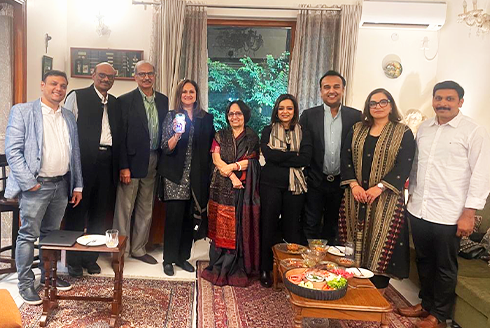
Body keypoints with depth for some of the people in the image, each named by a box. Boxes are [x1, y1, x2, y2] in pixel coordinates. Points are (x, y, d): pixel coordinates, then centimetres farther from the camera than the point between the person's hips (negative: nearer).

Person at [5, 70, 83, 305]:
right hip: (36, 185, -5)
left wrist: (77, 186, 9)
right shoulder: (22, 111, -4)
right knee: (28, 235, 4)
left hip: (62, 184, 5)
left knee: (51, 233, 17)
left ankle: (48, 274, 30)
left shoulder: (69, 117, 12)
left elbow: (75, 153, 12)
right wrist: (28, 183, -15)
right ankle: (25, 283, 17)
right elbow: (13, 150, -9)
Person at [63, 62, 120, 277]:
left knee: (99, 213, 11)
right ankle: (73, 261, 19)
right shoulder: (77, 97, 1)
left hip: (106, 161, 5)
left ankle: (91, 258, 25)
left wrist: (118, 166, 5)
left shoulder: (114, 103, 15)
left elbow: (117, 134, 13)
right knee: (77, 211, 5)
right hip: (83, 160, -4)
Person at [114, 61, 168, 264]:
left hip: (154, 162, 5)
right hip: (132, 162, -5)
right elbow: (121, 136, -9)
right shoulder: (125, 101, -5)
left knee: (146, 209, 14)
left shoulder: (163, 100, 9)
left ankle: (138, 249, 28)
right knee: (124, 208, 2)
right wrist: (123, 166, -14)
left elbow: (165, 131, 10)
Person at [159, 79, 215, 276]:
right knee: (174, 217, -2)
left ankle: (183, 257, 23)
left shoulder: (206, 118, 9)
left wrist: (207, 174, 3)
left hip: (197, 176, 3)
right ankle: (169, 260, 12)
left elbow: (210, 147, 11)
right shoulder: (171, 116, 2)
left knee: (190, 217, 9)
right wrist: (177, 134, -22)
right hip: (175, 175, -3)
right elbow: (166, 148, -4)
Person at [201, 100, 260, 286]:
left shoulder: (252, 137, 7)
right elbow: (216, 159, -1)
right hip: (222, 187, 1)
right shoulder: (220, 136, 11)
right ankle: (218, 268, 16)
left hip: (244, 189, -1)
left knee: (240, 227, 0)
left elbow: (251, 161, -2)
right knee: (221, 227, 4)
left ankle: (237, 269, 11)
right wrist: (232, 176, -13)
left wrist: (231, 166, -14)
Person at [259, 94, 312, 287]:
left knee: (292, 228, 4)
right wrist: (293, 155, -8)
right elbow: (268, 154, -10)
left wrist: (279, 158, -9)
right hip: (270, 184, -1)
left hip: (294, 186, 1)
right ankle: (265, 269, 16)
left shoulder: (303, 134, 9)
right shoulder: (268, 131, 7)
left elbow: (305, 159, -6)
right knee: (268, 226, 4)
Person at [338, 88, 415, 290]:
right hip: (355, 196, 3)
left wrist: (379, 187, -16)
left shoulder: (403, 133, 1)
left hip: (385, 199, -3)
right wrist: (353, 184, -8)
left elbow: (404, 166, -7)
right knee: (354, 242, 7)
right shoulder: (357, 130, 12)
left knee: (381, 246, -1)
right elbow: (346, 158, 6)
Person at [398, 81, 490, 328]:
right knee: (424, 261, 18)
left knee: (445, 268, 10)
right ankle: (426, 304, 37)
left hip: (448, 215, -5)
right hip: (418, 210, 5)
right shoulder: (424, 128, 8)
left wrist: (469, 213, -13)